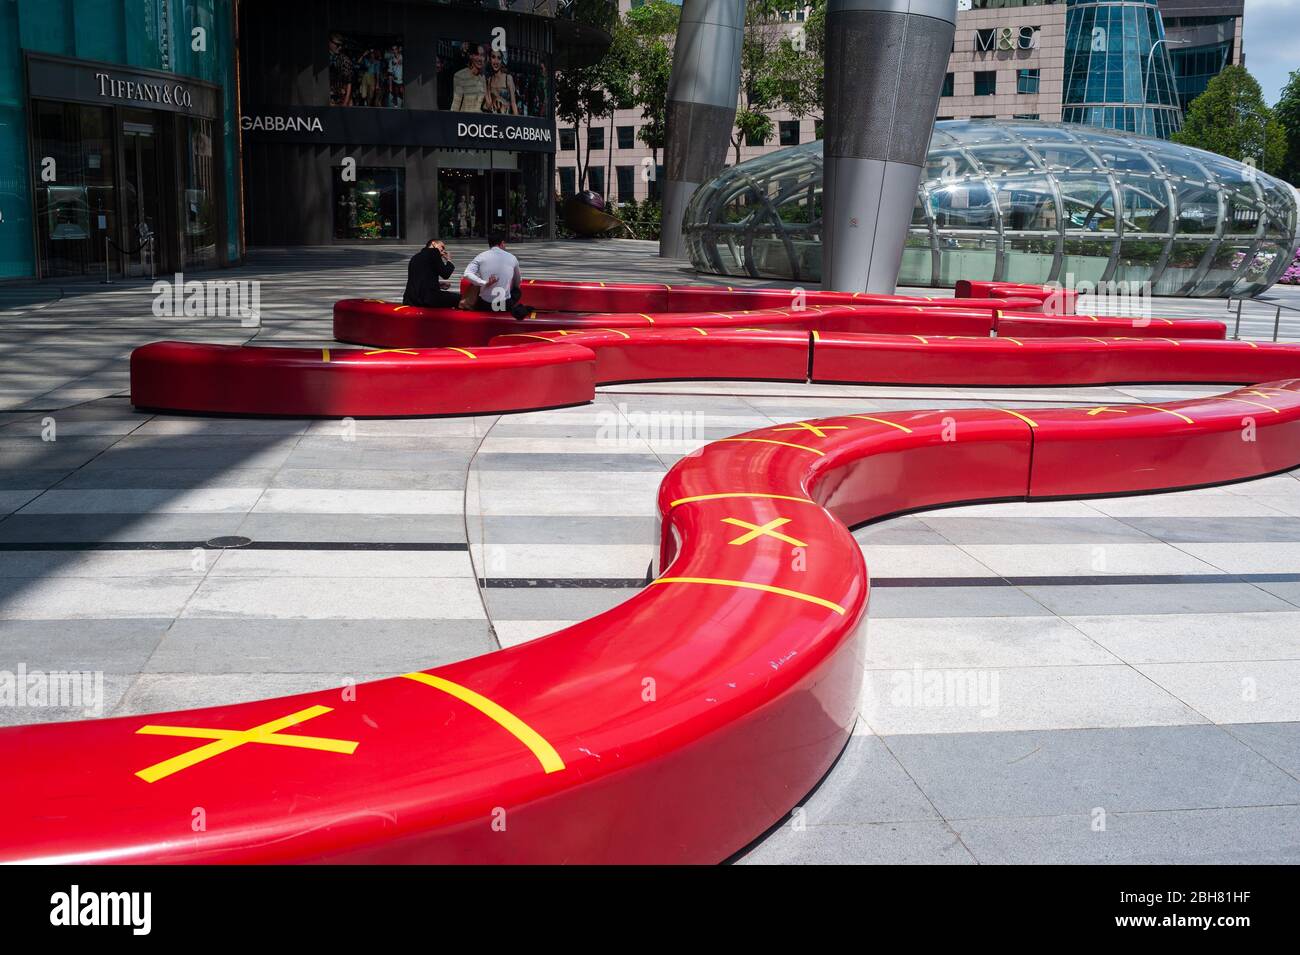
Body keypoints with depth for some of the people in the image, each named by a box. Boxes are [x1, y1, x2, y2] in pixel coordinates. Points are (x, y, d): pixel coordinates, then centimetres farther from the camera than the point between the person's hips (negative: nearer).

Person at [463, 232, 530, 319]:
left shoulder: (481, 257, -3)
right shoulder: (512, 258, 1)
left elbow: (467, 274, -18)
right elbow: (518, 283, 15)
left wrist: (484, 283, -20)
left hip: (484, 305, 0)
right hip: (505, 305, 0)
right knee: (518, 290, 33)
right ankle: (516, 308, 4)